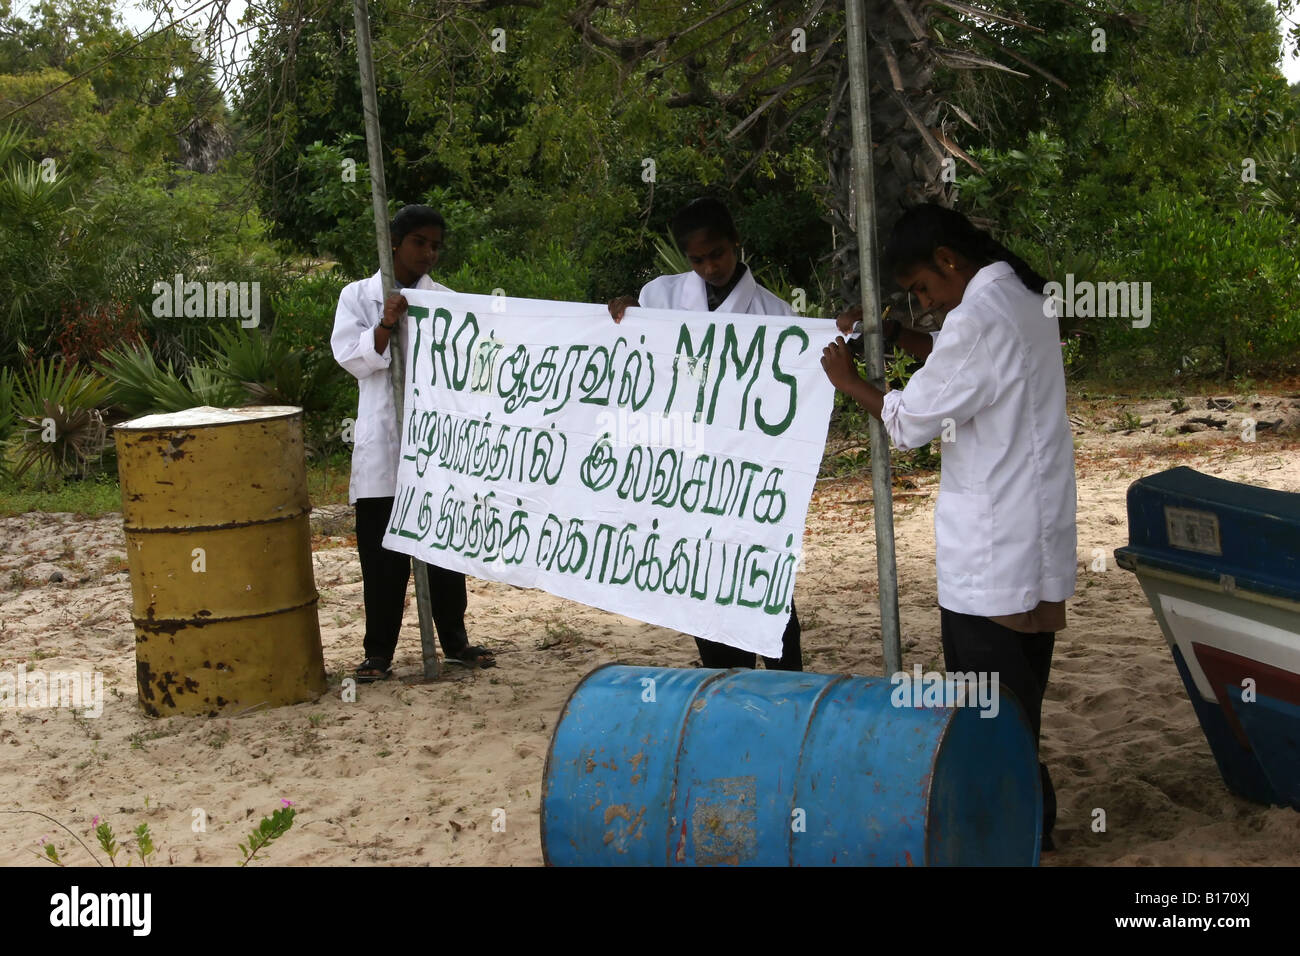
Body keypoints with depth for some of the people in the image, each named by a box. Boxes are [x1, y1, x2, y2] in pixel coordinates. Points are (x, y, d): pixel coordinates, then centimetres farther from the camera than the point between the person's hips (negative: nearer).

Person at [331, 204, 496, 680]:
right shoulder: (358, 296, 5)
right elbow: (353, 358, -4)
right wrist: (386, 325, -17)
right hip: (382, 441, -2)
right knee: (383, 551, 1)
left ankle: (455, 639, 19)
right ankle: (379, 651, 8)